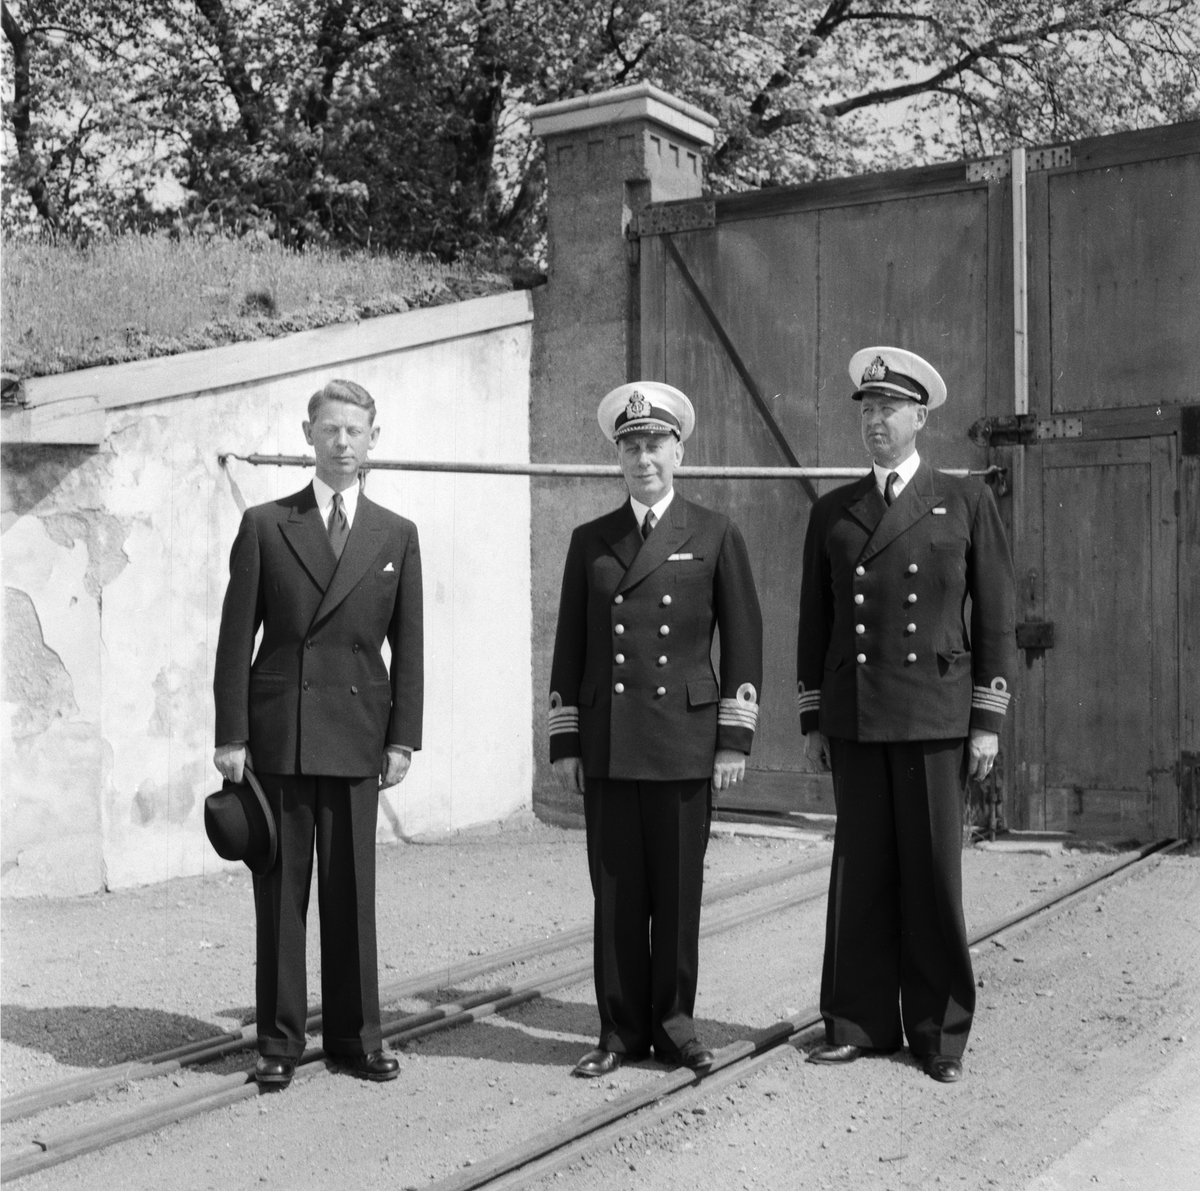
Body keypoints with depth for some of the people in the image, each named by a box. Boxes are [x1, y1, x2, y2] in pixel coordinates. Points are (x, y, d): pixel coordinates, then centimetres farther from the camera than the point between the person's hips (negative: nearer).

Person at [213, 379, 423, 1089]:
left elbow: (409, 648, 8)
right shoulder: (265, 526, 5)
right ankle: (280, 1040, 16)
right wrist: (232, 735, -3)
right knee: (281, 893, 5)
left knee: (352, 892, 6)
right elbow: (236, 638, 2)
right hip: (277, 733, -1)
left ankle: (356, 1037, 18)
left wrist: (403, 737, 1)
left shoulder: (397, 536, 9)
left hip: (356, 736, 1)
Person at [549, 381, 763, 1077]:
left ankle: (674, 1024, 18)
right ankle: (622, 1030, 16)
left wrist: (735, 739, -3)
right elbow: (570, 647, 12)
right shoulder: (591, 542, 12)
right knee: (616, 891, 5)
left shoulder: (716, 536, 5)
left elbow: (744, 642, 3)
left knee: (679, 889, 4)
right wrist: (565, 742, 6)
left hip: (685, 741, -2)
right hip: (606, 743, 2)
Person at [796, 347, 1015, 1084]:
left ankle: (940, 1031, 14)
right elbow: (815, 620, 13)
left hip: (935, 716, -2)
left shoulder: (967, 502, 3)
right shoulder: (833, 512, 11)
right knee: (861, 870, 6)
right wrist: (812, 720, 9)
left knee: (932, 871, 2)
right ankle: (861, 1022, 16)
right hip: (853, 719, 3)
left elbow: (996, 616, 1)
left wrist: (989, 721, -5)